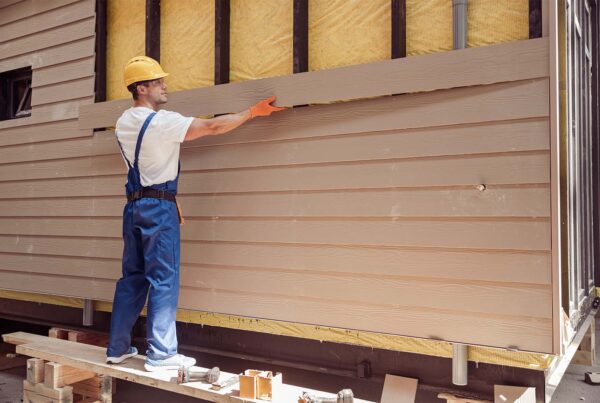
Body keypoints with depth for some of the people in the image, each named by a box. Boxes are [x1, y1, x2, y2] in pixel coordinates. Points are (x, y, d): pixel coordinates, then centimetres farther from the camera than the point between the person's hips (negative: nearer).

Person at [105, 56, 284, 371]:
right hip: (159, 206, -8)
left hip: (134, 204, 8)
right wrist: (253, 111, -6)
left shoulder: (123, 124, 11)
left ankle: (118, 348, 21)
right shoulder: (161, 121, -13)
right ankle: (160, 354, 2)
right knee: (164, 280, -3)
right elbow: (213, 127, -13)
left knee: (132, 277, 13)